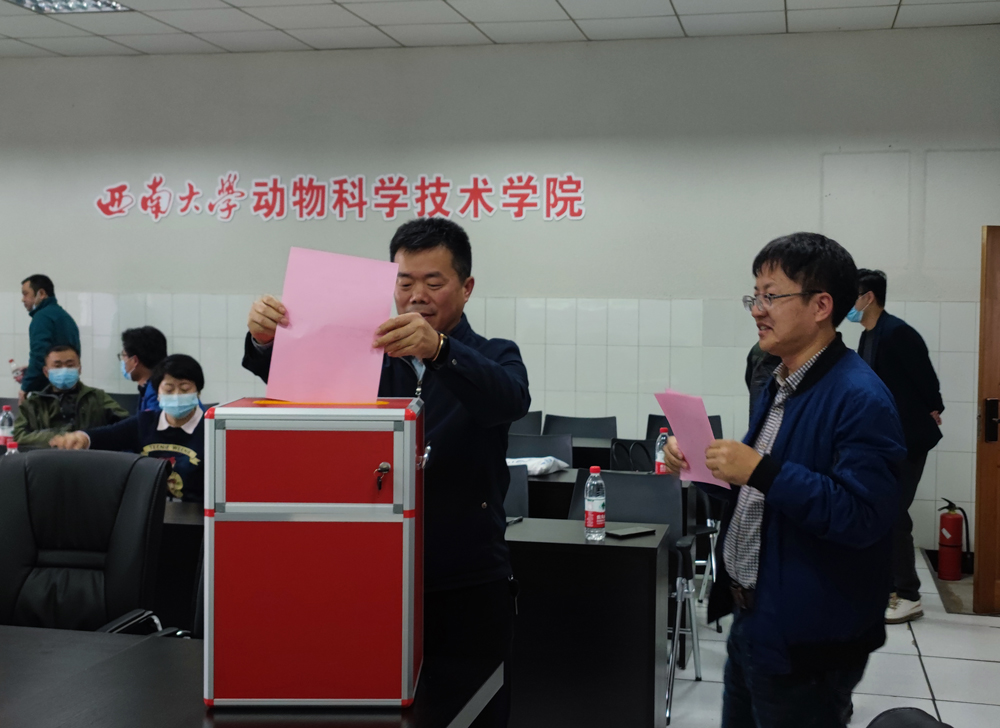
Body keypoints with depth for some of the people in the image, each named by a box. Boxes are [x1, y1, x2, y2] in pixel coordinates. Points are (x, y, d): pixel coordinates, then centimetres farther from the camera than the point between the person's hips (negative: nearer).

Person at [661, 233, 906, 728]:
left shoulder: (860, 399, -19)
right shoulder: (780, 386, 10)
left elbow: (863, 515, -28)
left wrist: (760, 470, -30)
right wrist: (700, 464, 0)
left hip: (805, 645, -9)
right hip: (751, 621, 9)